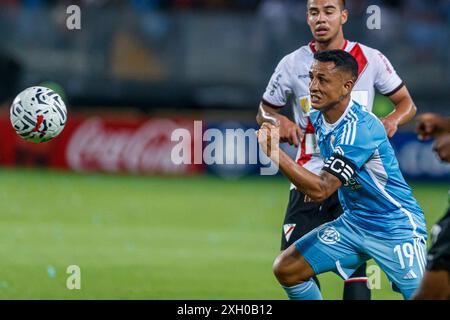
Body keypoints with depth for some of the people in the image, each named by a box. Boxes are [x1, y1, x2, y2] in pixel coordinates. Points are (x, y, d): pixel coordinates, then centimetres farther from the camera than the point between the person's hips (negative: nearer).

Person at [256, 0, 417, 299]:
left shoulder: (371, 60, 2)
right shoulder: (293, 64, 4)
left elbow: (407, 103, 11)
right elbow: (265, 111, 15)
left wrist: (393, 119, -12)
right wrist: (279, 121, -8)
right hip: (309, 176, 2)